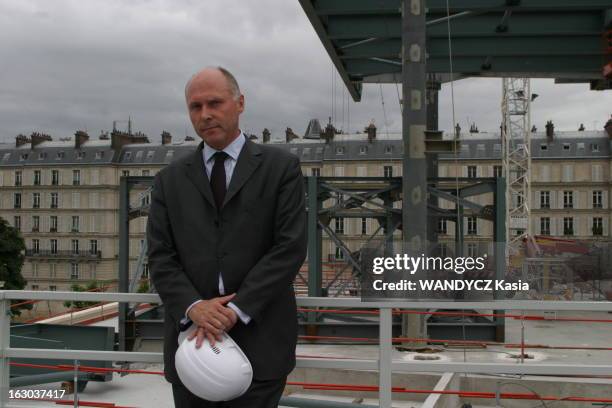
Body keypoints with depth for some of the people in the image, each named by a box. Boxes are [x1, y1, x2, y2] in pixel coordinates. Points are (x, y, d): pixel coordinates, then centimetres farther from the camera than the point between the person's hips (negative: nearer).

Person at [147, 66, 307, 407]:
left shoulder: (281, 167, 2)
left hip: (259, 343, -2)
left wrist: (237, 309, -13)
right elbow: (160, 256, 5)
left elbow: (290, 246, -6)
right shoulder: (170, 179, 11)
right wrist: (193, 306, -13)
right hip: (191, 340, 3)